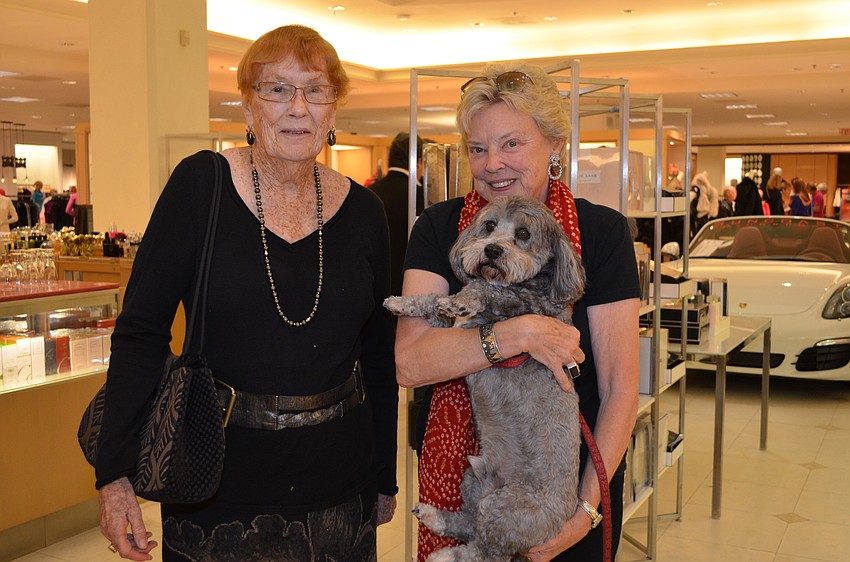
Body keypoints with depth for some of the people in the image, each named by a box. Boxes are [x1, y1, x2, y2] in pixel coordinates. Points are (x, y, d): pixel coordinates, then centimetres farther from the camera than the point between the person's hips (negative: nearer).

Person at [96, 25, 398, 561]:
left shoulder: (363, 210, 1)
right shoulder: (201, 184, -8)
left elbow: (379, 354, 7)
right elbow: (140, 331, -9)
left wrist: (386, 478, 11)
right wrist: (115, 472, -12)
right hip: (217, 486, -2)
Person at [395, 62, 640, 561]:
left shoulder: (601, 231, -8)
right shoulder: (439, 229, -5)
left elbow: (620, 388, -10)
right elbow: (409, 364, -16)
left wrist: (588, 507, -18)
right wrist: (519, 335, -26)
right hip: (460, 473, 1)